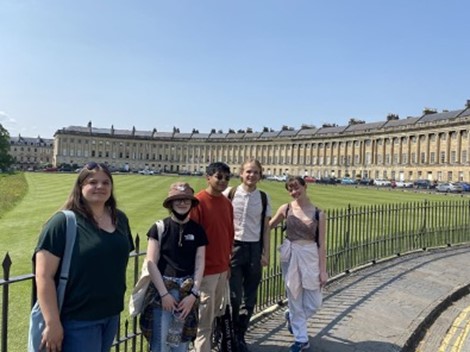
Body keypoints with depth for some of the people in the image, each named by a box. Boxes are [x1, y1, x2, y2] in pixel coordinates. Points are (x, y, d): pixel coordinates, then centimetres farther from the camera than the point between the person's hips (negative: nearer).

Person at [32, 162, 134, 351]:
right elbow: (44, 276, -17)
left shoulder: (120, 219, 3)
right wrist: (52, 323, -19)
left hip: (111, 314, 6)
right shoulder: (63, 222, -15)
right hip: (78, 320, -6)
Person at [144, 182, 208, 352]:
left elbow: (199, 265, 2)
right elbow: (151, 263, -6)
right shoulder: (159, 227, -4)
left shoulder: (198, 230, 3)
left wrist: (194, 294, -6)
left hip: (188, 290, 2)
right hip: (162, 288, -2)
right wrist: (164, 293, -10)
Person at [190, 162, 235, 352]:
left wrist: (227, 262, 14)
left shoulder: (227, 203, 7)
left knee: (214, 315, 19)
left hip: (222, 268, 7)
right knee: (205, 319, 4)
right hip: (205, 269, -7)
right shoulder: (198, 201, -15)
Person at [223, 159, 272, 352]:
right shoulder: (229, 194, -4)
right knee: (233, 296, 1)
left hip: (254, 248, 3)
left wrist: (265, 253, 4)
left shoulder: (263, 198, 3)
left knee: (250, 297, 9)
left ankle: (239, 335, 26)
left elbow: (266, 227, 8)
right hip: (234, 247, -2)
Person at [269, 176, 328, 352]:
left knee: (314, 303, 5)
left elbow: (321, 244, -3)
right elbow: (268, 226, 10)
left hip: (310, 256, 0)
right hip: (290, 255, 0)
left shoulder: (318, 214, -5)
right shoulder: (286, 209, -3)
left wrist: (323, 270, -4)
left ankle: (292, 317, 37)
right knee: (294, 298, 9)